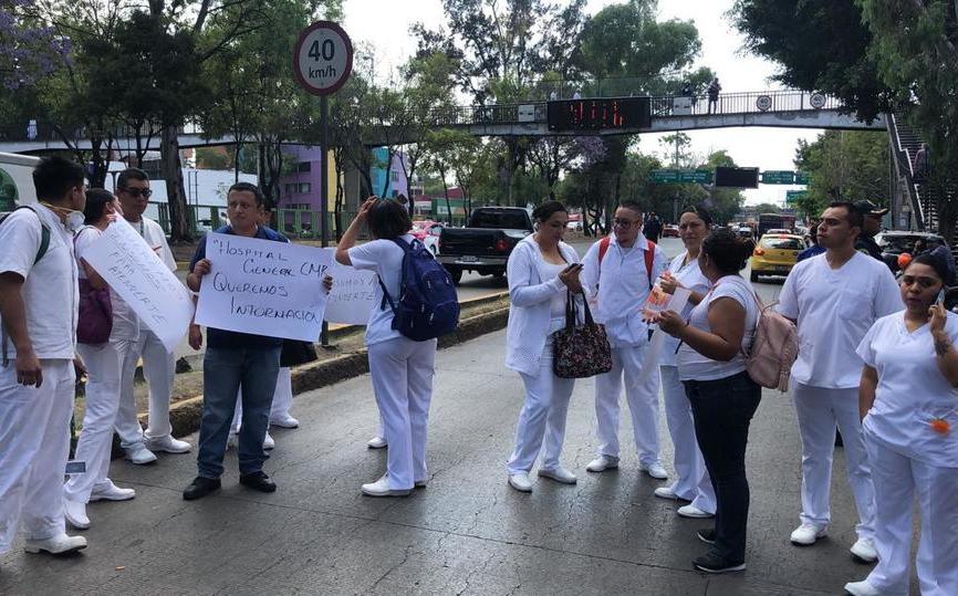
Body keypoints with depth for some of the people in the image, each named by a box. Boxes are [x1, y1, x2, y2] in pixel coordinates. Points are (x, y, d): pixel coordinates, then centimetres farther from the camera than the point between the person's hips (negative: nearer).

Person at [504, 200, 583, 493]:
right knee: (540, 401, -10)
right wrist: (558, 283, -22)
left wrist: (577, 287, -7)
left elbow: (583, 292, 17)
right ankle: (518, 467, 4)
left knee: (560, 401, 10)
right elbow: (518, 294, -16)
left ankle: (551, 463, 24)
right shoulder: (524, 251, -6)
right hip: (537, 339, -6)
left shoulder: (568, 251, 12)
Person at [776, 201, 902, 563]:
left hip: (857, 384, -3)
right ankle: (814, 520, 32)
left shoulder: (876, 273, -7)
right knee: (814, 456, 17)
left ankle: (870, 532, 22)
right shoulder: (803, 270, 3)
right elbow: (785, 321, 9)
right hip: (808, 380, 4)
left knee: (863, 462, 8)